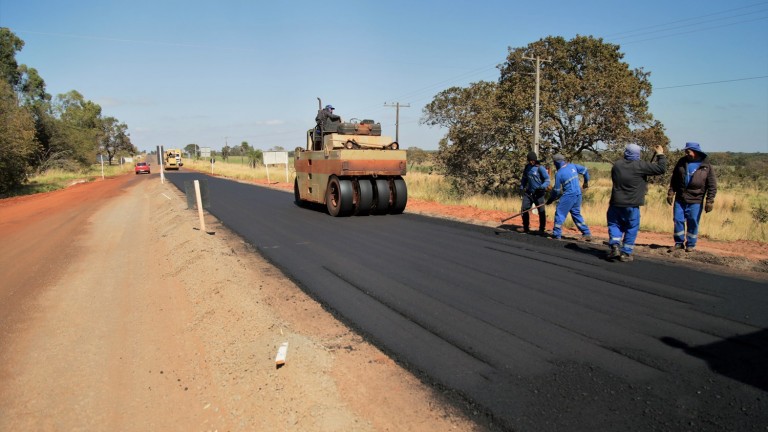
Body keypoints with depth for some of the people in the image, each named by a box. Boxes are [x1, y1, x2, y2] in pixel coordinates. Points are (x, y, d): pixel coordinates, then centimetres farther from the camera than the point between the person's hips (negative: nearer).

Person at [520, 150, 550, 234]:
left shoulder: (540, 168, -11)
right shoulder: (527, 167, 9)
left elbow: (547, 179, -12)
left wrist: (543, 186, -28)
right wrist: (521, 187, 11)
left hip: (538, 193, -5)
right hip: (528, 192, 5)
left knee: (541, 211, -1)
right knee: (524, 209, -1)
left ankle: (542, 229, 10)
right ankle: (525, 227, 12)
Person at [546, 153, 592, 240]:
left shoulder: (559, 173, -9)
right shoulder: (573, 166, 6)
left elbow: (556, 190, -5)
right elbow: (585, 170, 17)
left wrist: (550, 200, 7)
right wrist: (586, 182, 32)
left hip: (569, 195, -7)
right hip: (578, 194, 7)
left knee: (560, 213, 1)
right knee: (576, 214, 19)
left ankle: (556, 235, 0)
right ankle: (587, 234, 19)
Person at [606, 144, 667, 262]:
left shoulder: (617, 164, 2)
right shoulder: (640, 166, -12)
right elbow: (661, 168, -9)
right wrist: (660, 155, 6)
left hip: (616, 203, 3)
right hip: (632, 205, -3)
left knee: (614, 224, 16)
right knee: (631, 229, 9)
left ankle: (615, 246, -3)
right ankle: (626, 253, 10)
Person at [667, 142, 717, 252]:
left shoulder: (706, 166, -5)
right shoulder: (682, 162, 4)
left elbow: (712, 185, -4)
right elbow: (674, 179, 10)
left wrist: (710, 201, -8)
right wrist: (671, 193, 4)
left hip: (695, 201, -3)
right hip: (680, 199, 3)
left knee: (693, 223, 2)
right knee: (678, 220, 4)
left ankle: (691, 245, 15)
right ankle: (679, 242, 18)